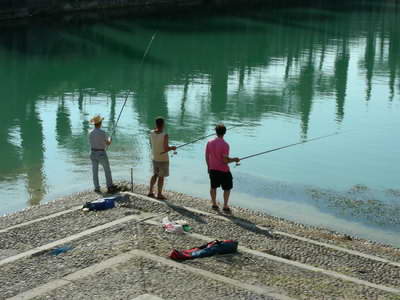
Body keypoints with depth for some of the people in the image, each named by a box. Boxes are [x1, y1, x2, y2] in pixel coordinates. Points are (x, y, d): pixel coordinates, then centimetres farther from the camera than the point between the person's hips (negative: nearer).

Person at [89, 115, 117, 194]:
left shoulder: (90, 133, 0)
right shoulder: (102, 132, -17)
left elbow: (91, 144, 11)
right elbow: (108, 143, -9)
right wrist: (109, 139, 15)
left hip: (93, 153, 4)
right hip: (101, 154, -4)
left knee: (95, 171, 10)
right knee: (107, 170, 9)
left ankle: (97, 188, 11)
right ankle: (110, 187, 11)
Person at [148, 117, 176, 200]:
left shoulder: (152, 133, -6)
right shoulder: (164, 135, -23)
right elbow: (166, 149, -22)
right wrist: (172, 148, -4)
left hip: (155, 158, 6)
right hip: (163, 159, -6)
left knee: (155, 175, 22)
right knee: (161, 177, 6)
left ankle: (150, 192, 25)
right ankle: (159, 194, 15)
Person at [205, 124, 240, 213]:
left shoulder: (209, 143, -3)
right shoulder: (225, 145, -20)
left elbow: (207, 156, 5)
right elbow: (225, 160, -22)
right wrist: (234, 159, -6)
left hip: (212, 169, 5)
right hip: (223, 171, -5)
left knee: (213, 187, 20)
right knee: (227, 188, 11)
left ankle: (214, 204, 30)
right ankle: (225, 206, 11)